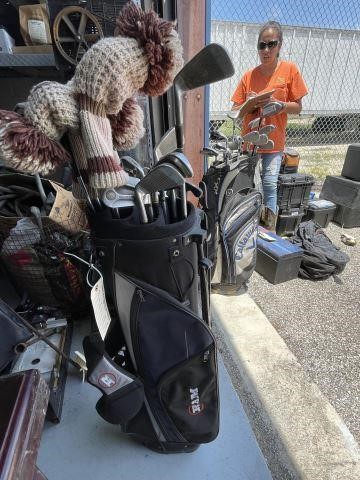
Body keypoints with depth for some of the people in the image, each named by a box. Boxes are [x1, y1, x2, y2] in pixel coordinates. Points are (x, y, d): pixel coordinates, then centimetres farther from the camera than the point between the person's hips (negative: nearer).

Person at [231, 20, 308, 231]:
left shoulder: (290, 69, 1)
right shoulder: (249, 75, 6)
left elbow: (298, 107, 0)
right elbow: (235, 109, 6)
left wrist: (277, 103, -17)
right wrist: (248, 105, -14)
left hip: (274, 140, -2)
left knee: (270, 184, -7)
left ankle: (270, 231, 6)